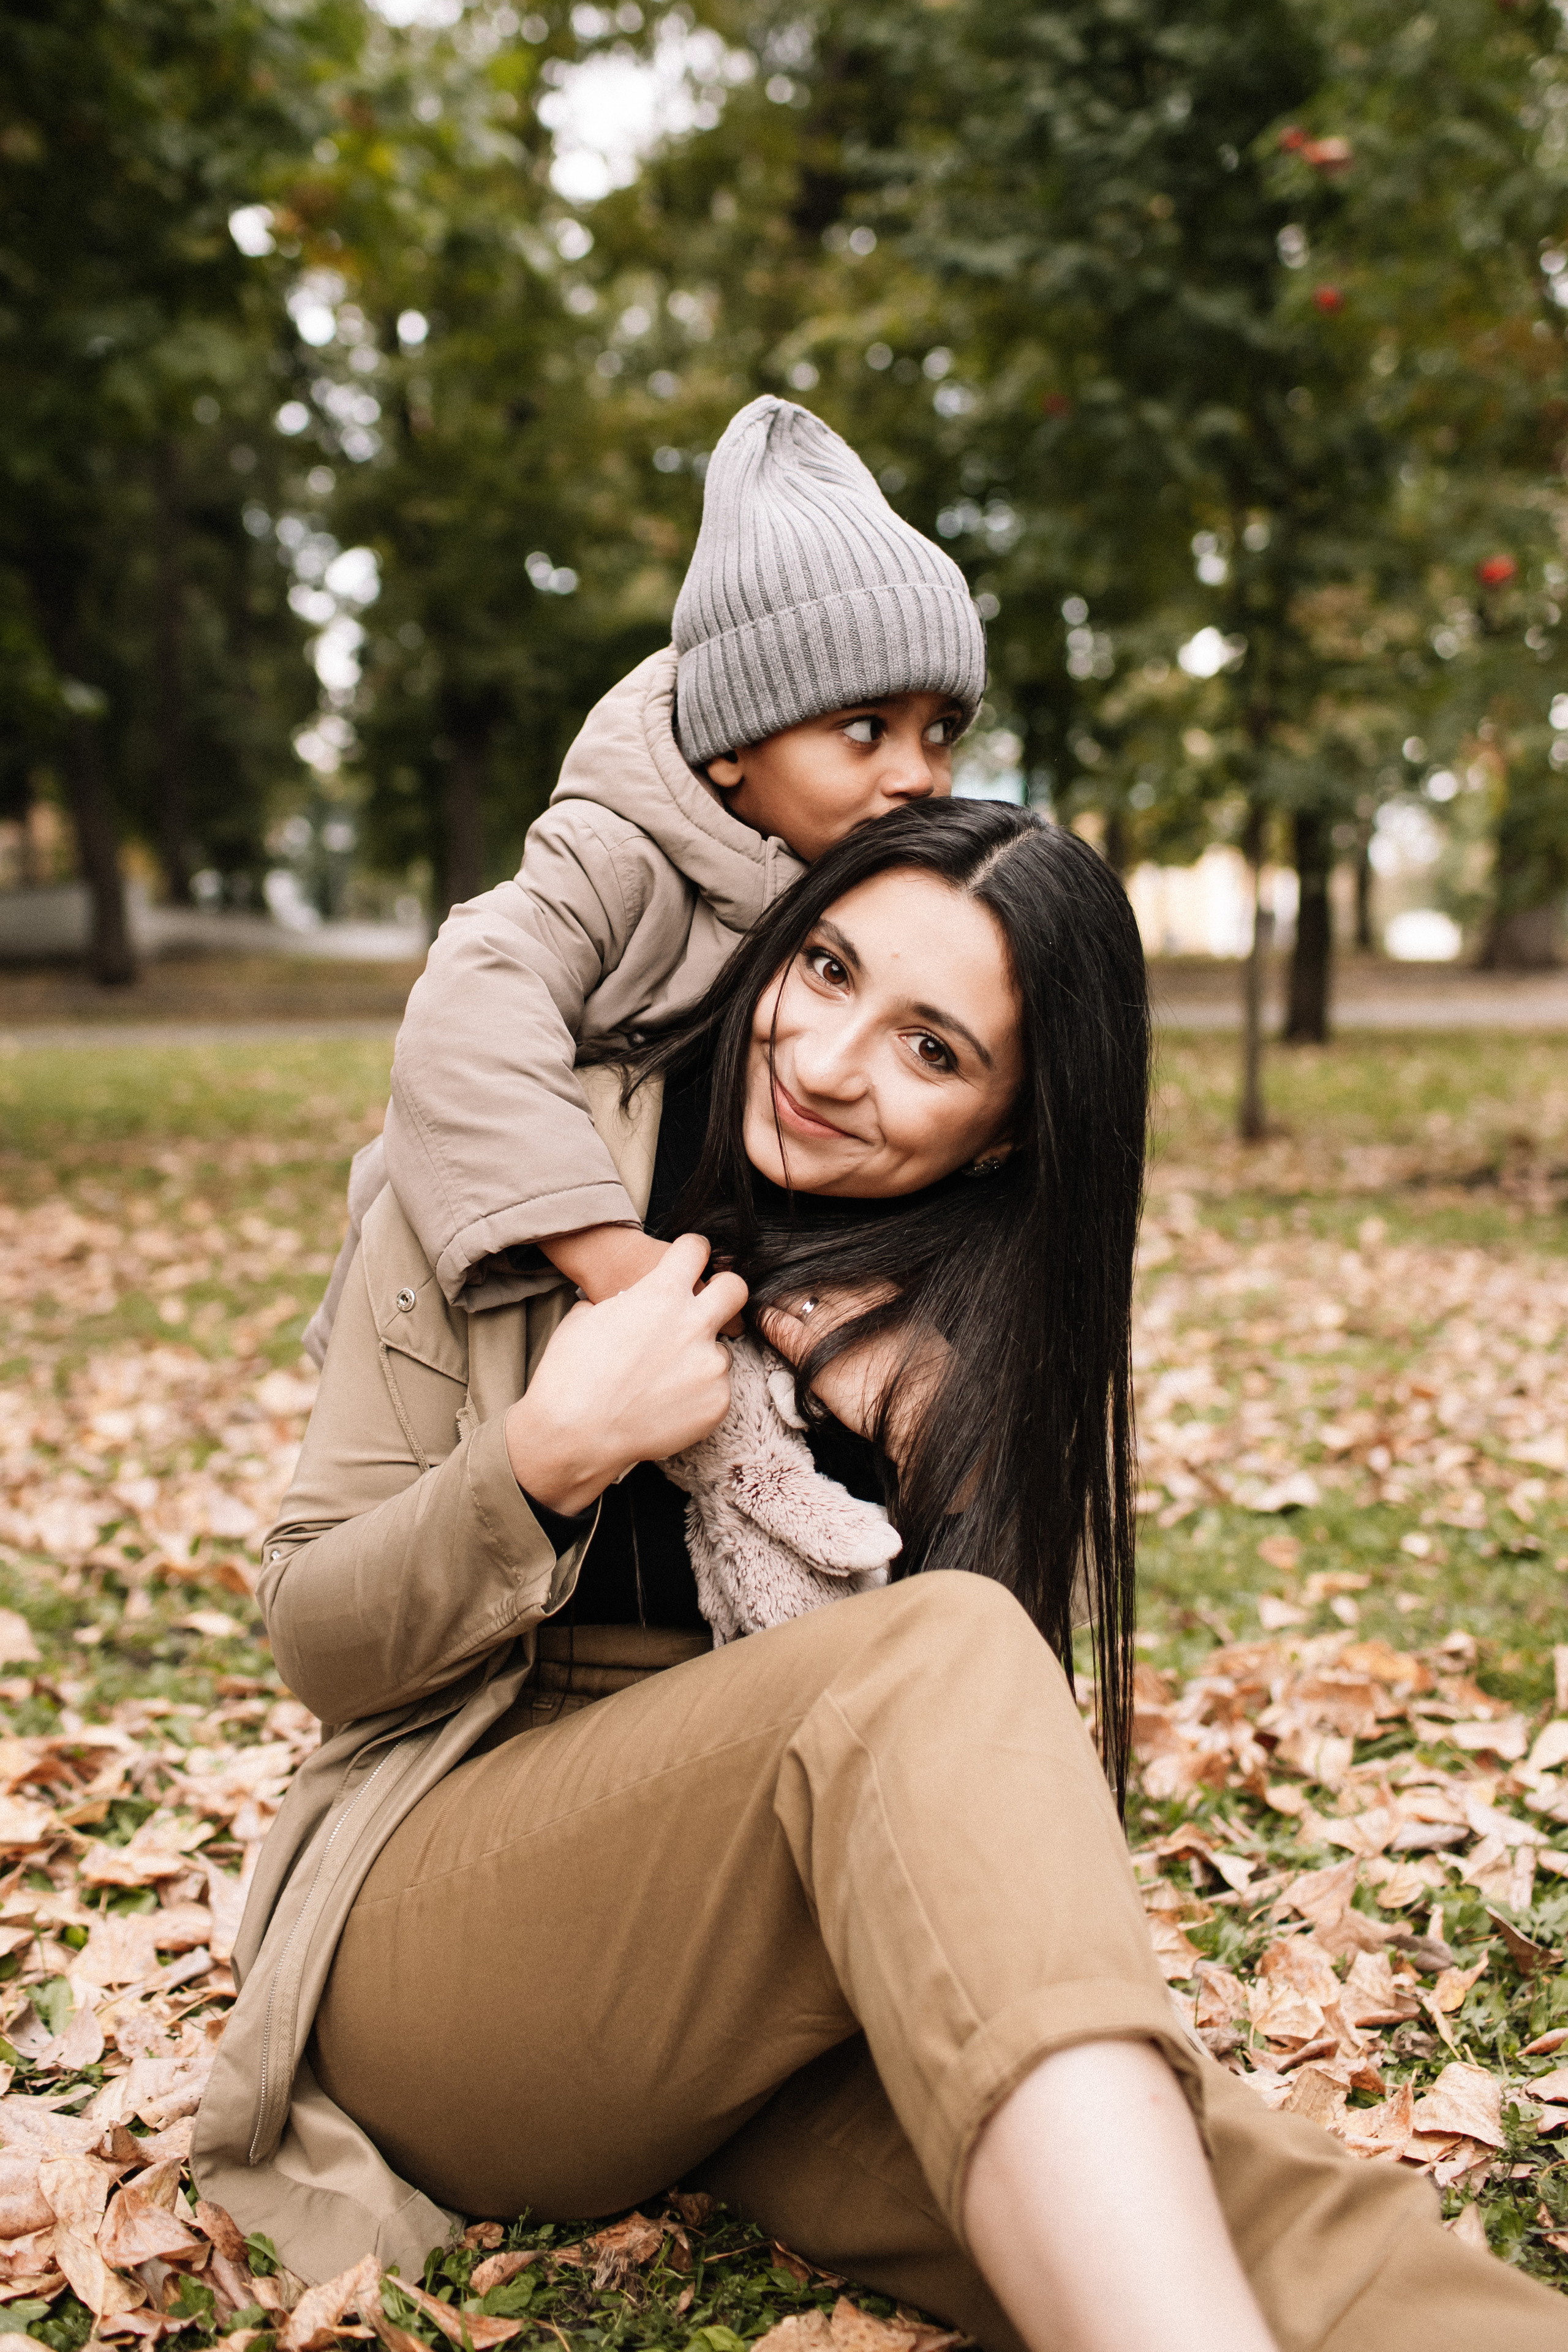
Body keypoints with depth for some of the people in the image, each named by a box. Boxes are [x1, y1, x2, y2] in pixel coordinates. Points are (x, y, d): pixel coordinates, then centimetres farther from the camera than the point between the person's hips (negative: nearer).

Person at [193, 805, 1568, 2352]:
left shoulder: (1008, 1345, 5)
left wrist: (929, 1448, -12)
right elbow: (315, 1643, -1)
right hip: (442, 1929, -2)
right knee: (940, 1651, -35)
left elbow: (995, 1773, 3)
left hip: (792, 1972, 3)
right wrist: (548, 1462, -19)